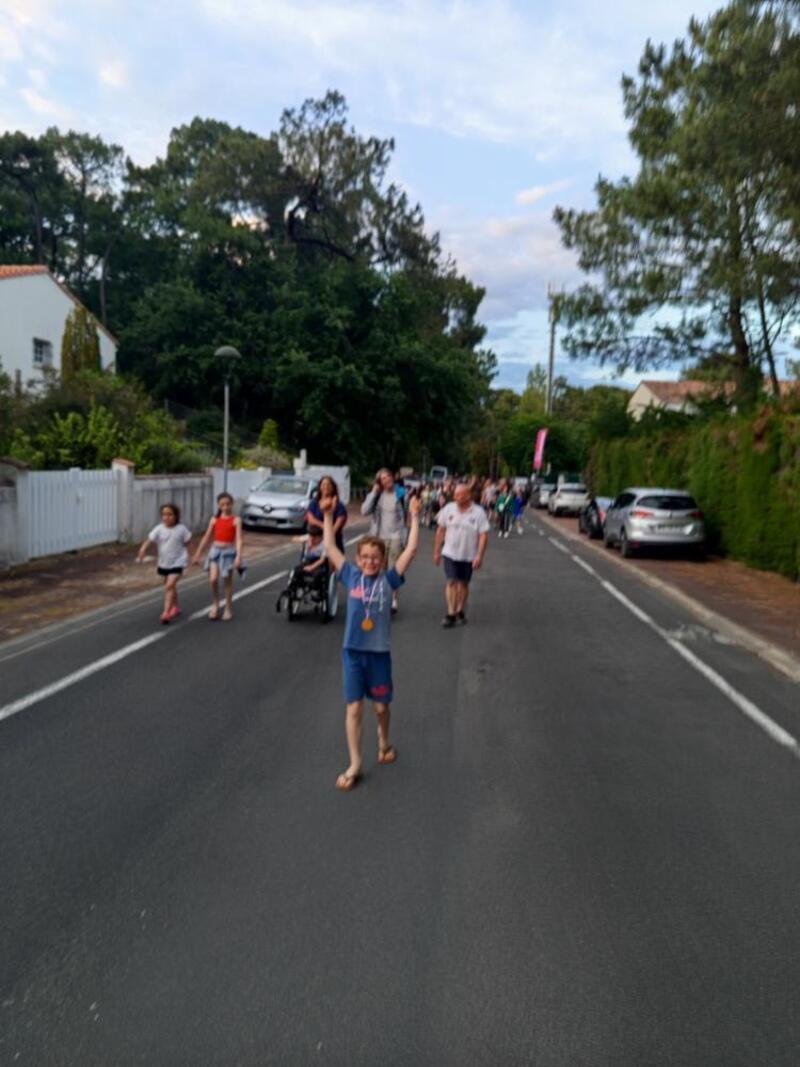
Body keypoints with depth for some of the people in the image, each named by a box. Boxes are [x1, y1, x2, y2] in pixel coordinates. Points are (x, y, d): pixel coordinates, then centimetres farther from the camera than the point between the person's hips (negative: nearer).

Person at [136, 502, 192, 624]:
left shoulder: (181, 529, -13)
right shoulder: (159, 529, -7)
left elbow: (187, 542, -1)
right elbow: (149, 541, -13)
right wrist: (141, 552, -27)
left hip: (177, 562, -4)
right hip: (164, 563, 5)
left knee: (169, 586, -15)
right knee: (170, 587, 19)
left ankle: (166, 612, -14)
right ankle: (175, 607, 38)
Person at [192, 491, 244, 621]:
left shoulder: (236, 520, -5)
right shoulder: (215, 520, 5)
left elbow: (238, 539, -13)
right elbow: (206, 538, 11)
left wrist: (238, 557, -24)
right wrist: (197, 555, 11)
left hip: (229, 552, -2)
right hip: (215, 551, 2)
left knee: (227, 581, 7)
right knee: (213, 579, -12)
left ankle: (228, 609, 21)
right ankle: (215, 604, 11)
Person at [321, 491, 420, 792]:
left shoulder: (389, 579, -4)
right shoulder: (351, 576, -1)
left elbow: (411, 549, -9)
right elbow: (330, 547, 1)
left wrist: (414, 517, -10)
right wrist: (328, 516, -2)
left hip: (379, 652, 0)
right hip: (352, 651, 0)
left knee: (381, 705, 14)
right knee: (354, 708, 1)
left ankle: (384, 741, 43)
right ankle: (354, 764, 11)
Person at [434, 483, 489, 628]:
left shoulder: (478, 512, -9)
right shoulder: (448, 509, -2)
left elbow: (483, 535, -10)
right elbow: (440, 530, 5)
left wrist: (479, 556, -17)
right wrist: (437, 551, 6)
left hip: (469, 555, 0)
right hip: (450, 553, 1)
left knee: (463, 583, 11)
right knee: (452, 582, -7)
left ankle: (460, 611, 27)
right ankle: (451, 613, -3)